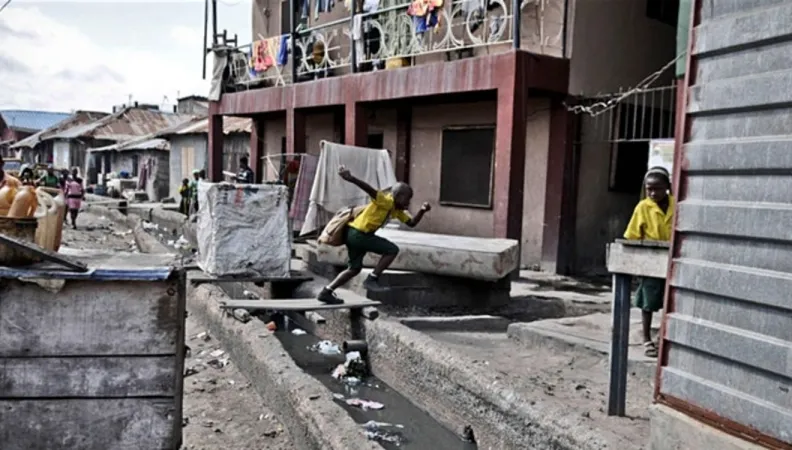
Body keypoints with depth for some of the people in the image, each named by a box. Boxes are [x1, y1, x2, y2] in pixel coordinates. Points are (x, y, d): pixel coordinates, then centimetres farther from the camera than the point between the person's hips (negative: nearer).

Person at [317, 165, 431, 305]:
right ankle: (372, 280, -5)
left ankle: (326, 292, 20)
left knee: (355, 268, 18)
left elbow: (411, 223, 19)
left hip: (355, 234, 10)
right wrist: (351, 178, -45)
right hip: (358, 233, -10)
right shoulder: (386, 200, -14)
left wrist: (422, 211, 3)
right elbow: (369, 189, -30)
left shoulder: (397, 210, 14)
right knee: (392, 250, -9)